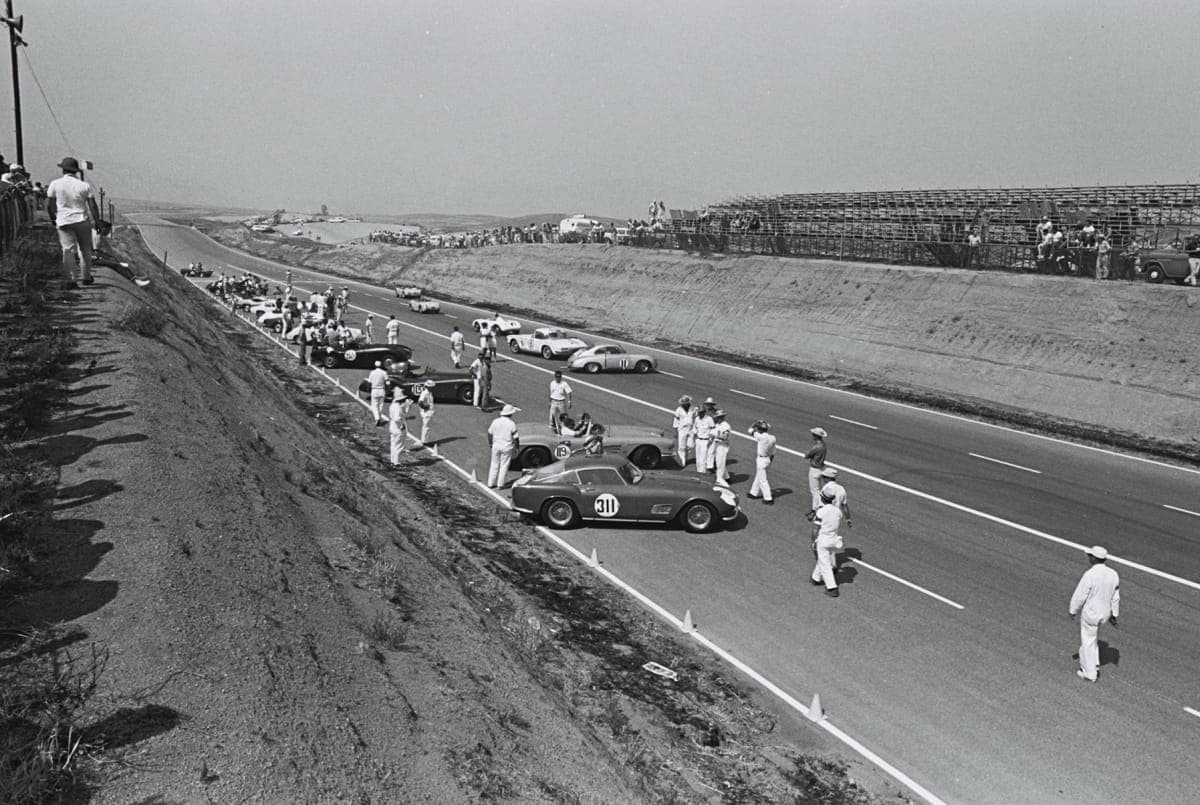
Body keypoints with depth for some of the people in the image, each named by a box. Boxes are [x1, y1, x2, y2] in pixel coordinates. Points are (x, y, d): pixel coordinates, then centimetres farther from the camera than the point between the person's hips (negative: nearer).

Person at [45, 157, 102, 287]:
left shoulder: (55, 184, -2)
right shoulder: (84, 185, -3)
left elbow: (48, 205, 1)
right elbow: (93, 206, -5)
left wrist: (53, 218, 16)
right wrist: (97, 221, 5)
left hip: (64, 222, 0)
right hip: (82, 221, 0)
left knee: (68, 250, -2)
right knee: (85, 249, 13)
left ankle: (70, 280, -7)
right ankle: (86, 277, 19)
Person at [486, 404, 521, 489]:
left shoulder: (495, 421, -3)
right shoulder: (512, 424, -14)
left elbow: (490, 433, 5)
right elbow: (516, 437, -11)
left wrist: (490, 443, 20)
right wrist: (517, 446, 6)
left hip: (496, 446, 4)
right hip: (507, 447, -3)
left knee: (494, 465, 14)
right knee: (504, 466, 8)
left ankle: (491, 484, 18)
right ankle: (500, 485, 11)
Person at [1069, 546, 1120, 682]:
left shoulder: (1090, 575, -27)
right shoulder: (1113, 574, -7)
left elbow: (1080, 595, -19)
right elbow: (1115, 597, 3)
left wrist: (1072, 610, -3)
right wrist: (1114, 614, 15)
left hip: (1089, 613, -7)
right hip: (1105, 613, 7)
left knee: (1087, 642, 10)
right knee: (1092, 638, 29)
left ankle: (1090, 674, 22)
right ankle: (1094, 665, 37)